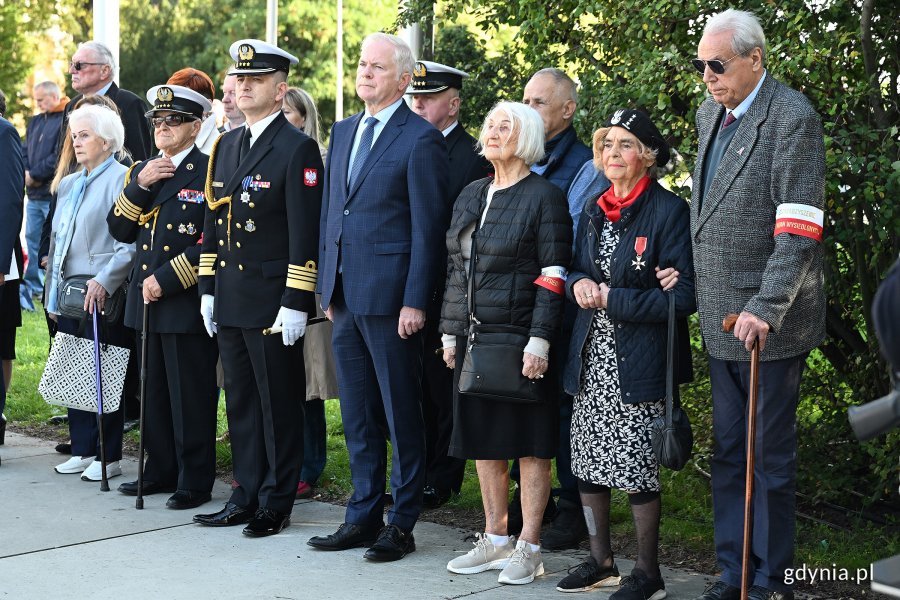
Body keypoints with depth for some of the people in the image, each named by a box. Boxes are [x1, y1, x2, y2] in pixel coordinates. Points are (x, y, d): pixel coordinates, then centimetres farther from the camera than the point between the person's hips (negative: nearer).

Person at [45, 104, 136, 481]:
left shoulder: (122, 179, -9)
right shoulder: (69, 185, 18)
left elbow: (131, 241, -17)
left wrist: (104, 281, -23)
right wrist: (53, 295, 19)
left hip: (103, 296, -8)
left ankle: (109, 457, 5)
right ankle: (83, 450, 20)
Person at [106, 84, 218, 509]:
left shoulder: (210, 172, -8)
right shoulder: (142, 170, 14)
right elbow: (119, 230, 8)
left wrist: (166, 280, -17)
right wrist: (140, 185, -6)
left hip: (188, 303, -7)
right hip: (148, 301, 7)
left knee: (191, 395, -1)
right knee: (154, 394, 14)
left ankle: (195, 482, 8)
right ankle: (161, 471, 26)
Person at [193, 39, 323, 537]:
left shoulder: (298, 149, -10)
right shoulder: (225, 146, 13)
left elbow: (306, 233, -14)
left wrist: (296, 303, -17)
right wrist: (207, 289, 13)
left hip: (272, 302, -7)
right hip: (230, 302, 7)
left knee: (278, 404, 3)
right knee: (240, 402, 13)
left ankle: (276, 504, 12)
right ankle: (246, 497, 22)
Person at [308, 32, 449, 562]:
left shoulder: (421, 139, -9)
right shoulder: (344, 131, 14)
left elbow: (428, 227, -12)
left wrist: (415, 302, -16)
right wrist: (328, 287, 13)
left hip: (389, 296, -7)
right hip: (346, 294, 8)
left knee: (402, 416, 2)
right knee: (357, 415, 13)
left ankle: (402, 525, 11)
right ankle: (364, 517, 22)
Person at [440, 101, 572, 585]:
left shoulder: (544, 197, -6)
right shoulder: (471, 196, 14)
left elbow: (553, 276, -12)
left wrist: (539, 341, -18)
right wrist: (450, 332, 12)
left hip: (521, 339, -7)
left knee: (530, 444, 0)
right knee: (483, 440, 11)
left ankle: (528, 548, 8)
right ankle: (495, 539, 23)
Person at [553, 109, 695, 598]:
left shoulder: (669, 211, -10)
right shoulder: (594, 212, 12)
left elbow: (684, 296, -14)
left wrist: (611, 299, -15)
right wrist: (580, 285, -4)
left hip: (638, 362, -7)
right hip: (591, 359, 7)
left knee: (637, 466, -3)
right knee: (587, 462, 11)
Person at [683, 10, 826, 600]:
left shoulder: (794, 118, -14)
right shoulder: (709, 114, 12)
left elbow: (799, 231, -20)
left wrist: (764, 309, -26)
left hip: (768, 322, -8)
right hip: (722, 318, 8)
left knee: (770, 456, 1)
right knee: (728, 452, 13)